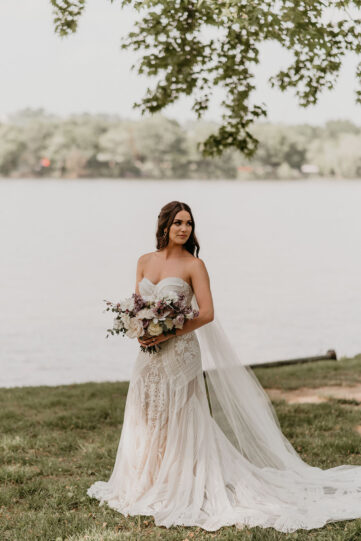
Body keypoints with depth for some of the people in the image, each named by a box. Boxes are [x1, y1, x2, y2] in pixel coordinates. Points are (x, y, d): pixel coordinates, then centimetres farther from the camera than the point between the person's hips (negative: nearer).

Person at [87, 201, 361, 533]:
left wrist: (168, 333, -19)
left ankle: (184, 490, 6)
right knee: (147, 421, 12)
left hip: (179, 353, -5)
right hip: (149, 355, 5)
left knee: (179, 423, -2)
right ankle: (150, 485, 24)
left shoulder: (194, 265, -5)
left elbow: (207, 313, -12)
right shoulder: (145, 262, 10)